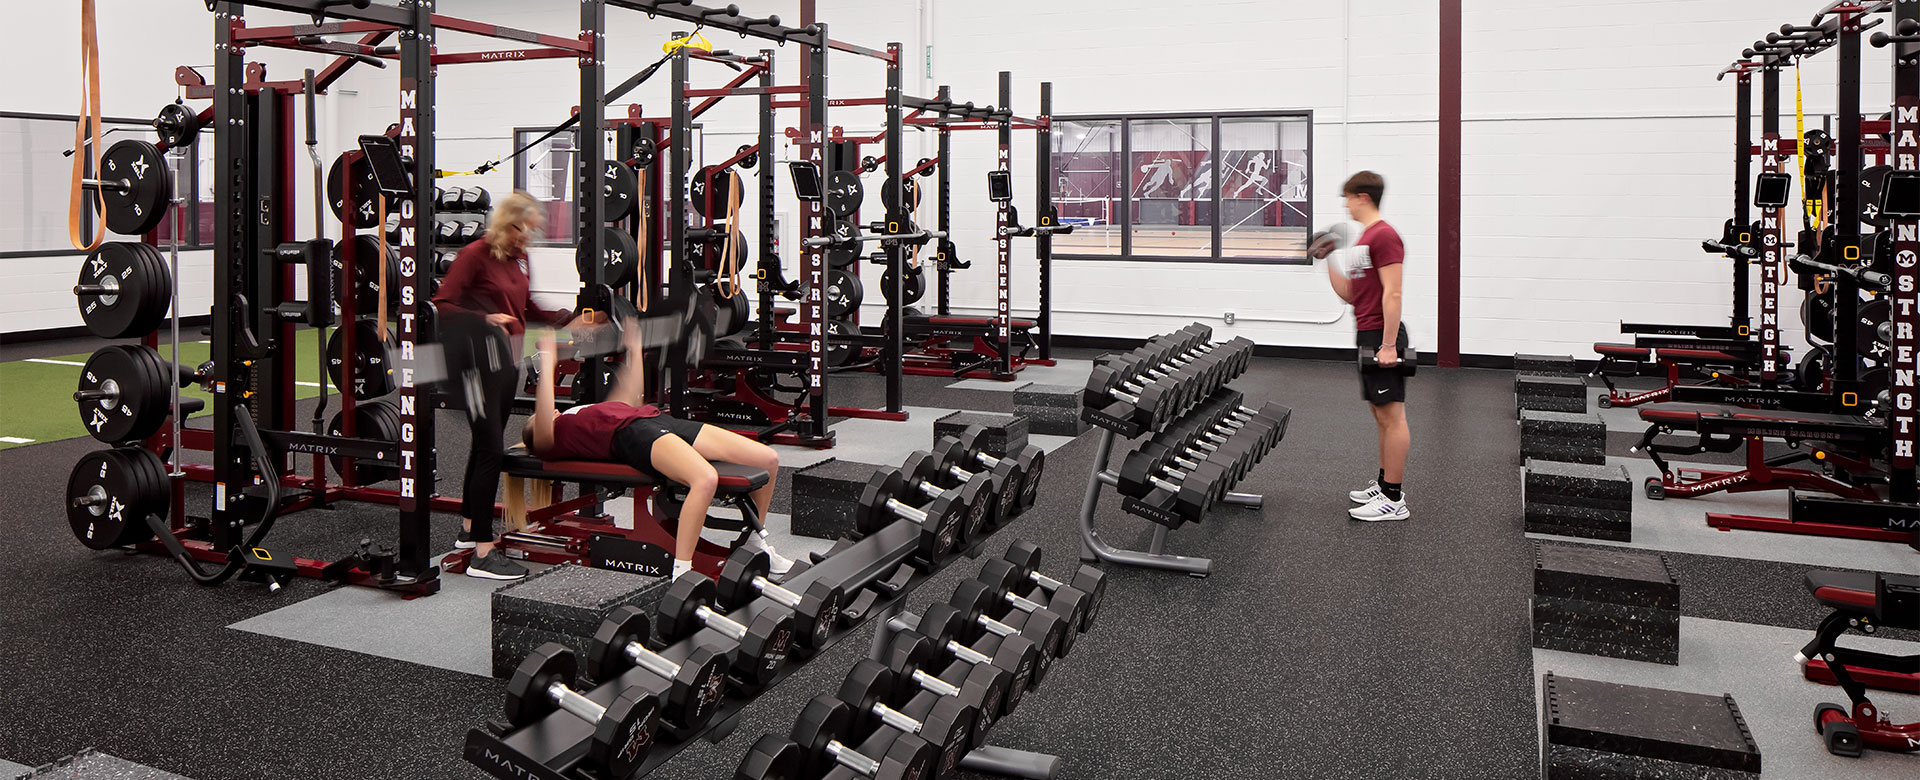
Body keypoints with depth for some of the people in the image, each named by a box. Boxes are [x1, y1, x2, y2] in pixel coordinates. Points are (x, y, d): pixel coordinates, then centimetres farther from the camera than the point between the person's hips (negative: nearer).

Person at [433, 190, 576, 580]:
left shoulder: (519, 259, 12)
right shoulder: (475, 255, -12)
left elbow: (528, 310, 22)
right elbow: (442, 305, -17)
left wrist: (572, 316, 13)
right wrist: (484, 319, -31)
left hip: (507, 360, 9)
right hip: (480, 361, -9)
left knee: (486, 444, 19)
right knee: (491, 449, -11)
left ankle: (468, 529, 35)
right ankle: (481, 555, -9)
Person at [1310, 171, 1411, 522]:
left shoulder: (1384, 236, -13)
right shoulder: (1363, 239, 18)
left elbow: (1392, 293, -20)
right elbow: (1350, 293, 21)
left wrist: (1388, 345, -23)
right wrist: (1328, 262, 19)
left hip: (1382, 337, -10)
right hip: (1367, 336, 10)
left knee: (1392, 415, -7)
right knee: (1382, 416, 16)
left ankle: (1394, 500, -4)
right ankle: (1385, 484, 25)